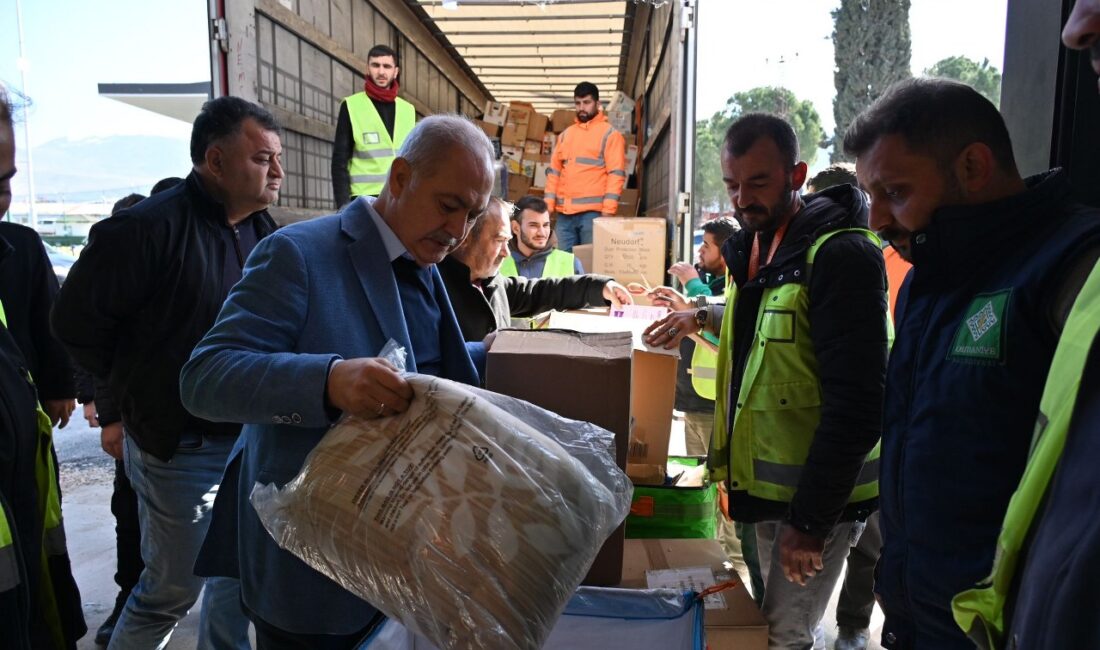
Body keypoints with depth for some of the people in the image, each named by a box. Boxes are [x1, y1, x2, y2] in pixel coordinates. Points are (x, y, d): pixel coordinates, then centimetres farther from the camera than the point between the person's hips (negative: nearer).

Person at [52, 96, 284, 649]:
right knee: (174, 588, 9)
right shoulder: (148, 228, -18)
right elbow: (78, 322, -13)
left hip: (248, 436, 6)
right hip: (180, 446, -6)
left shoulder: (261, 230, 4)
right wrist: (138, 390, -4)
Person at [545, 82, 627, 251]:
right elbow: (554, 171, 17)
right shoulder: (565, 135, 18)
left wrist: (608, 211, -15)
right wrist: (548, 206, 7)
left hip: (592, 212, -5)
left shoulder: (610, 134, 1)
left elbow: (616, 174, -7)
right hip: (564, 213, 5)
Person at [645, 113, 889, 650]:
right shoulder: (755, 246, 7)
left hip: (818, 494, -8)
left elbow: (857, 405, -24)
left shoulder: (841, 257, -20)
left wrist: (811, 521, -22)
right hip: (768, 481, 8)